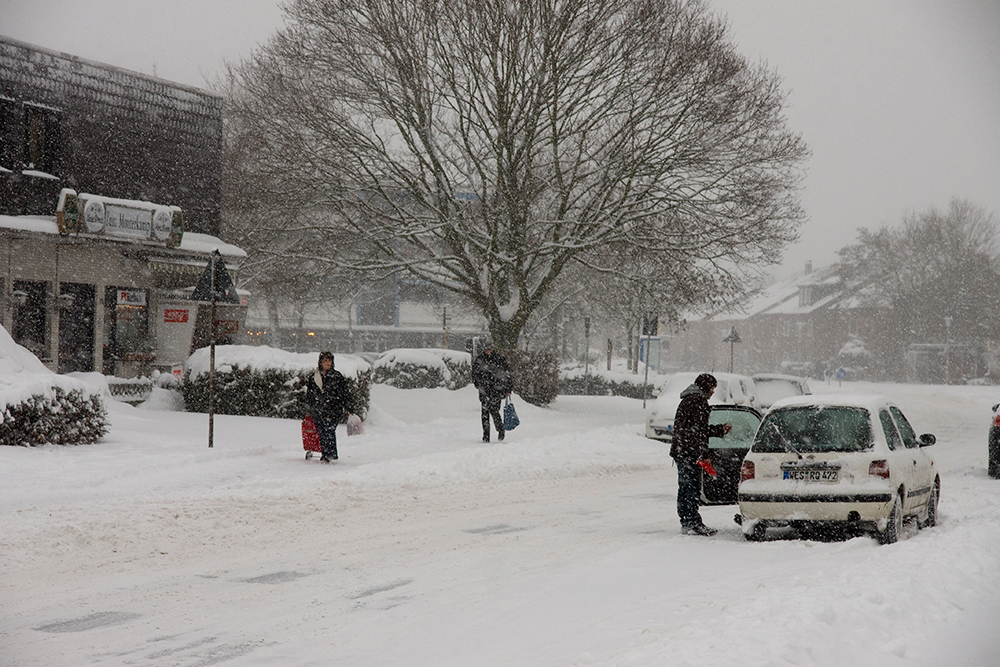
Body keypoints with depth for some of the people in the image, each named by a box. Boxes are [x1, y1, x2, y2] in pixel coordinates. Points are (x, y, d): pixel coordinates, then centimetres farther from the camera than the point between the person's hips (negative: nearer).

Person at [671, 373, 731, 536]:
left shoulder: (686, 400, 21)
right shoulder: (699, 400, -10)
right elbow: (698, 429, -17)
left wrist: (719, 429, 31)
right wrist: (705, 453, -17)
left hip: (679, 450, 10)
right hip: (691, 452, -10)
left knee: (684, 488, 11)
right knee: (692, 488, -8)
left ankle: (686, 523, 15)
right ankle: (693, 524, -8)